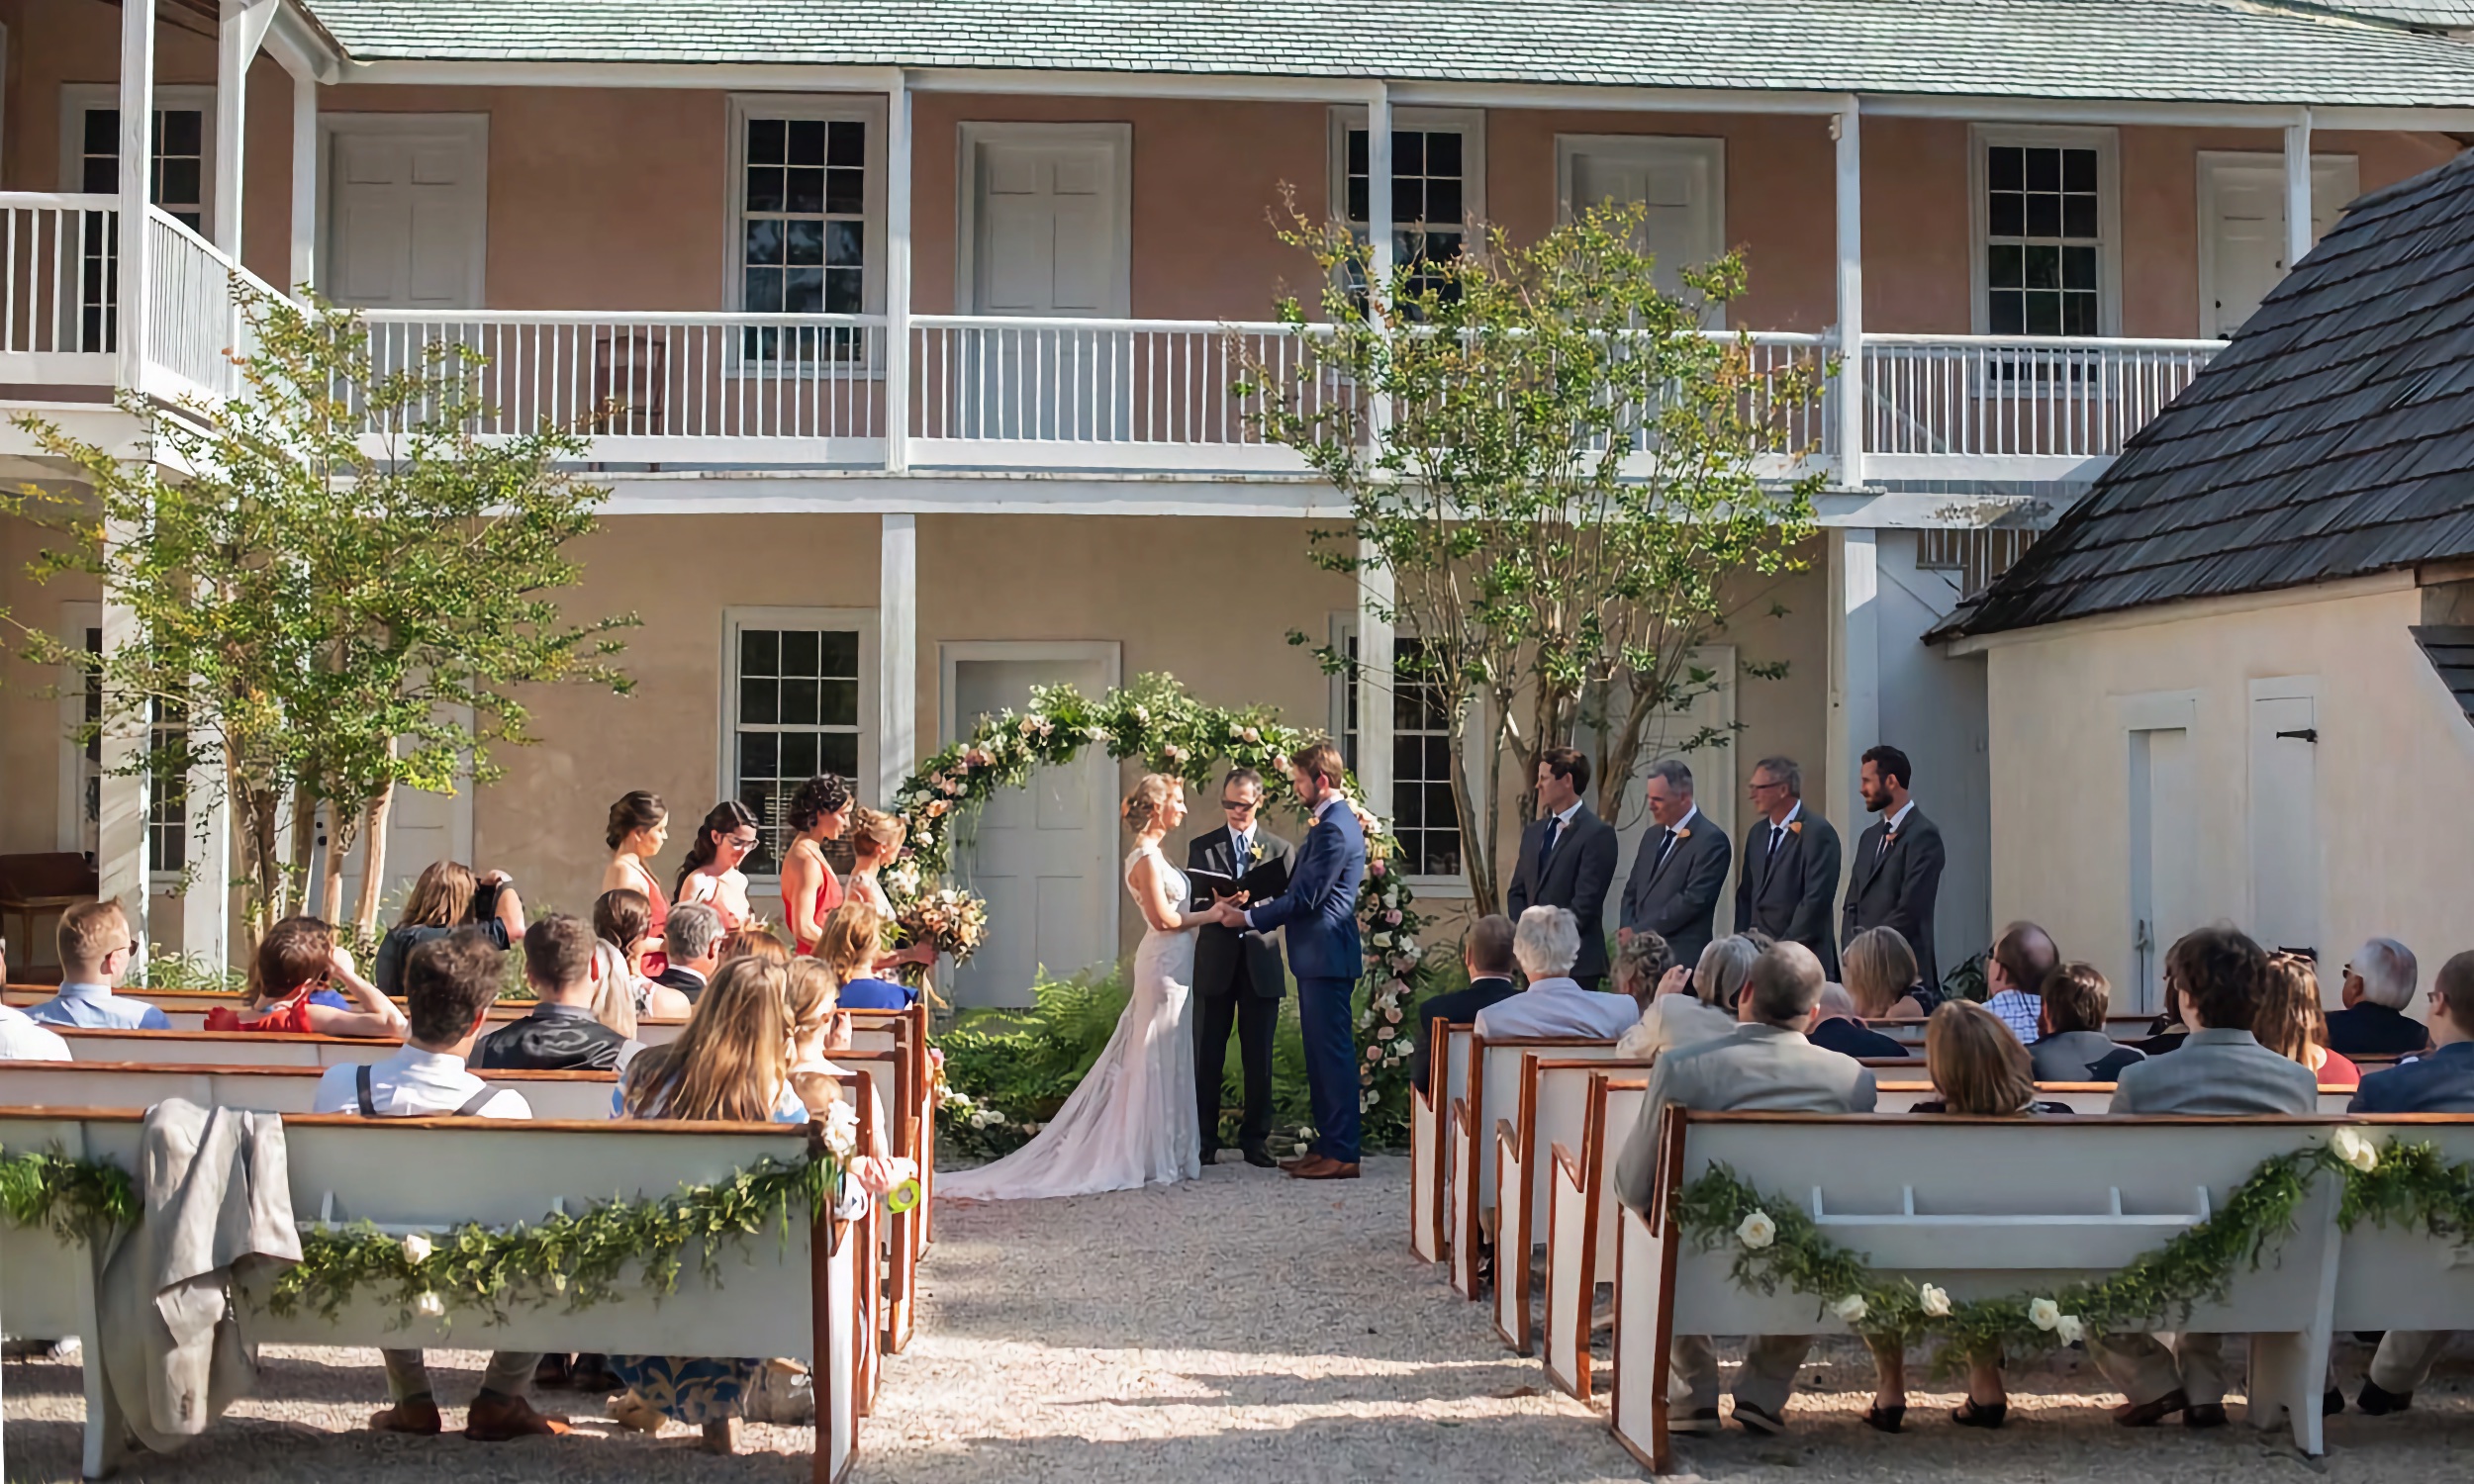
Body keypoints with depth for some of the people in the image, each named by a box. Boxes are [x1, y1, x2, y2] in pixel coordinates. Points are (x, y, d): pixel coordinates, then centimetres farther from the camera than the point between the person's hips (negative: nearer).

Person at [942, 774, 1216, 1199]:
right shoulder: (1146, 857, -15)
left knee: (1167, 1059, 12)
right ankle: (1154, 1157, 4)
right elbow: (1163, 918, -20)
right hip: (1163, 965, -10)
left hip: (1171, 964, 10)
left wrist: (1213, 906, 8)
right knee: (1159, 1058, -3)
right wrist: (1209, 915, -11)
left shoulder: (1152, 855, 15)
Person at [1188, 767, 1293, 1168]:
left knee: (1259, 1059, 4)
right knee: (1207, 1057, 1)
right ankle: (1204, 1141, 7)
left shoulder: (1279, 848, 11)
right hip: (1215, 964, 0)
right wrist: (1217, 907, -17)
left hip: (1261, 964, 0)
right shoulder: (1201, 847, 11)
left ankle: (1255, 1139, 12)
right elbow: (1190, 903, 5)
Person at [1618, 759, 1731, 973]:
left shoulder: (1711, 840, -8)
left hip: (1682, 958, -7)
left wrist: (1638, 931, -13)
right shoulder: (1652, 837, 17)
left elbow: (1694, 900, -17)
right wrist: (1628, 931, 0)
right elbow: (1632, 892, 20)